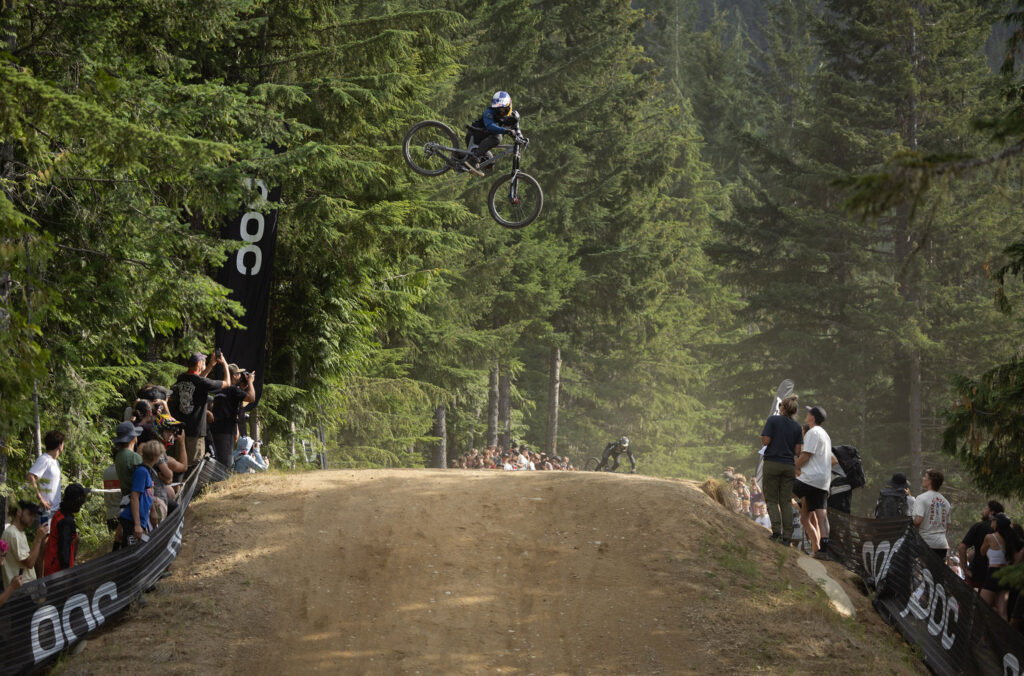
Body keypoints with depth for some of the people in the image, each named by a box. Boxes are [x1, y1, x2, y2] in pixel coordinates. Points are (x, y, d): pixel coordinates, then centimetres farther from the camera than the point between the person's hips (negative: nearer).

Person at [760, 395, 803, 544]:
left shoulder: (773, 420, -6)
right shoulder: (797, 427, 5)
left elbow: (765, 441, -11)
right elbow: (798, 451, 2)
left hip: (772, 463, -3)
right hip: (789, 465, 3)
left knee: (771, 500, 3)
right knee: (786, 501, 7)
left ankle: (776, 530, -15)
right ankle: (787, 535, 0)